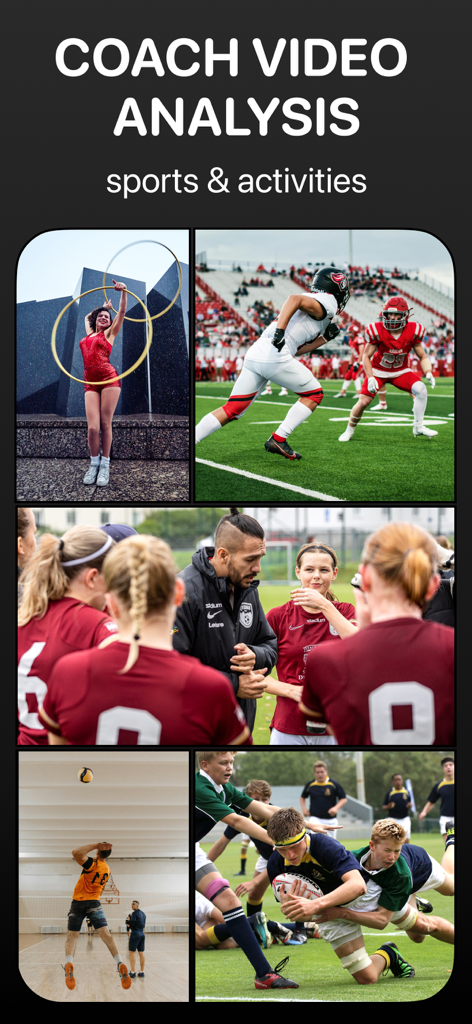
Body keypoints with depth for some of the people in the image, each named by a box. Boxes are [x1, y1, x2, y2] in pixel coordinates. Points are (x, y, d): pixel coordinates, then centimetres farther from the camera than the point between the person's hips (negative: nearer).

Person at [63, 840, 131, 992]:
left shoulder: (93, 863, -14)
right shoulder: (107, 870, 9)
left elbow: (76, 853, -33)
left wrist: (96, 845, -24)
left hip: (78, 902, -4)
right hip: (94, 902, 4)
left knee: (72, 935, 1)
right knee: (105, 933, -7)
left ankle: (69, 963, -25)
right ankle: (120, 964, -26)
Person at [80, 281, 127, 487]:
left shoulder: (109, 333, 13)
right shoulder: (89, 334, 24)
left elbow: (122, 312, 4)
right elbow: (87, 317, 44)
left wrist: (123, 292, -7)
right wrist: (103, 307, 45)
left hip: (109, 378, -3)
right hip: (90, 383, 3)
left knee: (105, 424, -6)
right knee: (93, 427, -9)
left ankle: (105, 465, 1)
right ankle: (94, 463, 5)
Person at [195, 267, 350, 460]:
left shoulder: (313, 302, 31)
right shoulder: (327, 302, 4)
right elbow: (295, 299, -16)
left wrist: (324, 338, 28)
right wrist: (280, 329, -27)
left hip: (254, 355, 8)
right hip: (275, 357, -8)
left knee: (232, 410, 8)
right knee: (314, 394, 11)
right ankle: (278, 440, 3)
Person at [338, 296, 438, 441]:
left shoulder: (413, 332, -16)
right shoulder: (377, 331, -22)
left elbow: (423, 356, -5)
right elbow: (366, 356, -12)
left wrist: (428, 373, -23)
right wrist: (370, 378, -23)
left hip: (400, 371, 2)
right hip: (378, 370, -2)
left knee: (421, 389, -22)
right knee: (363, 402, -12)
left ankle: (418, 428, -11)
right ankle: (349, 430, 15)